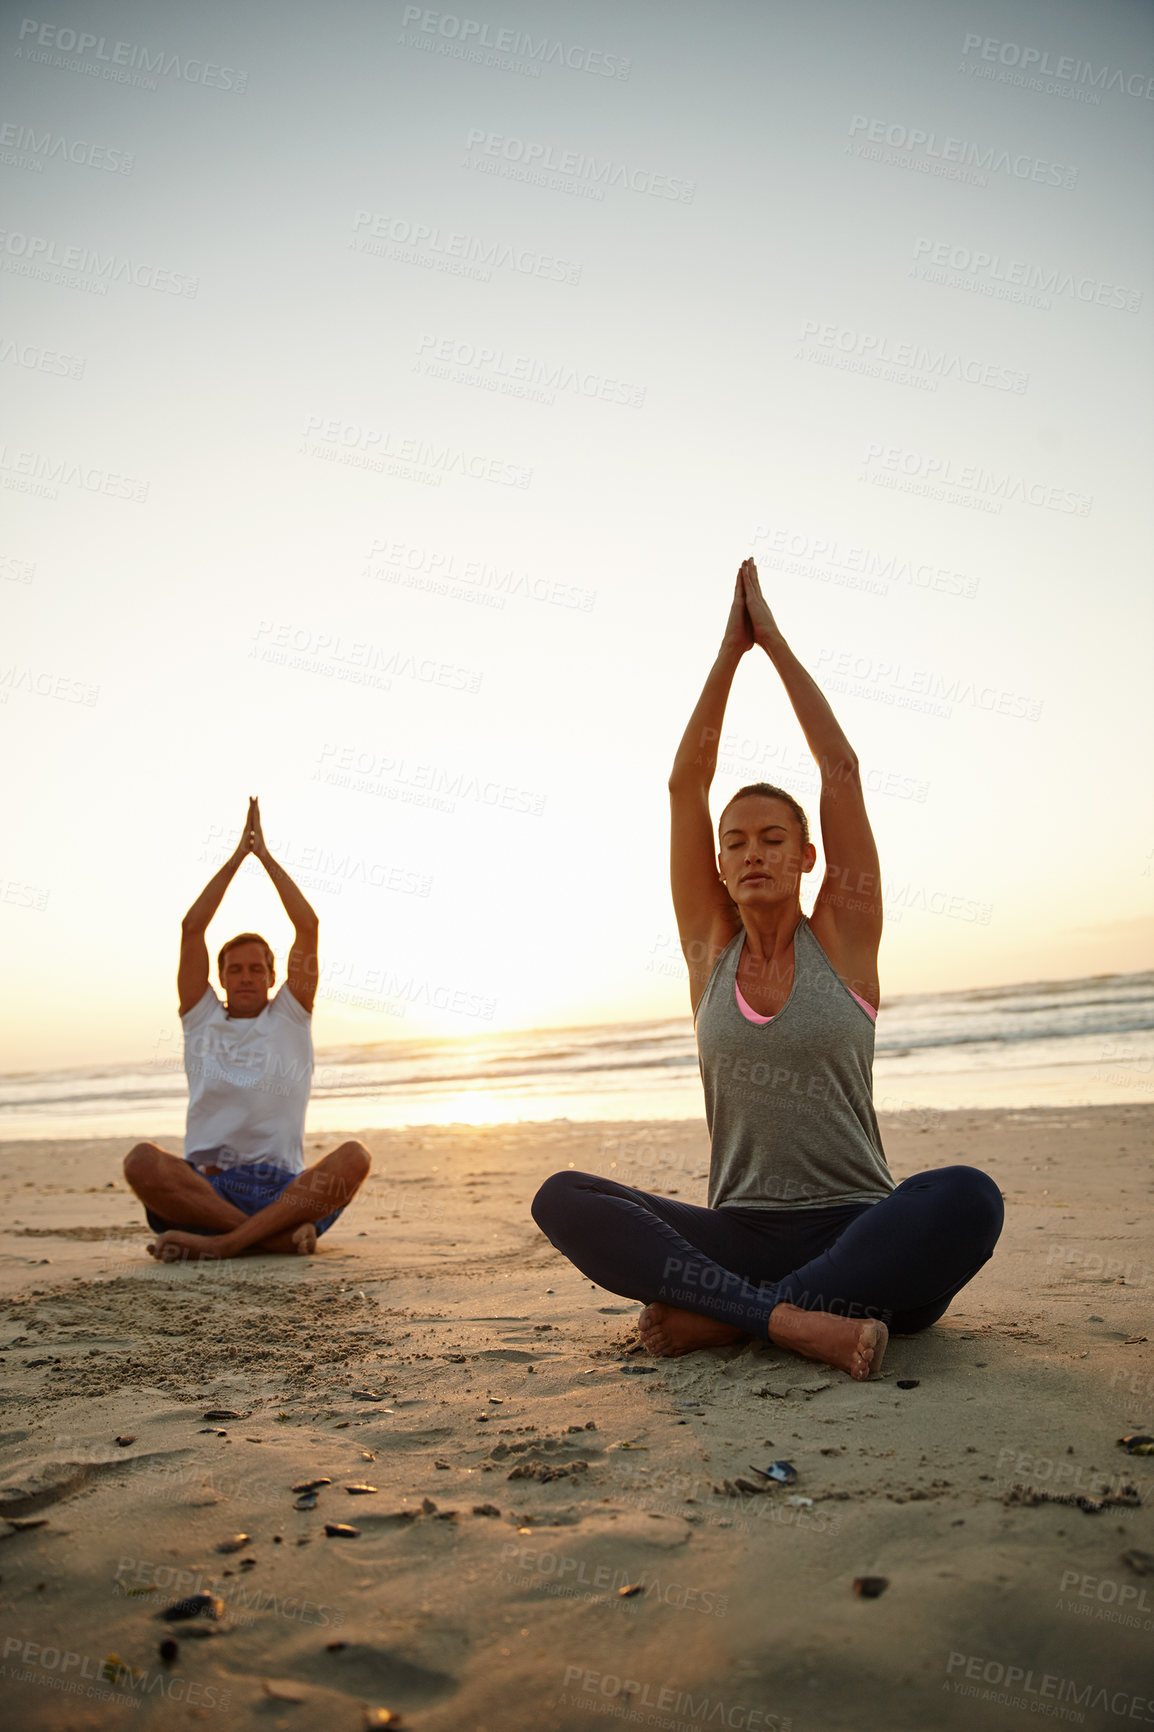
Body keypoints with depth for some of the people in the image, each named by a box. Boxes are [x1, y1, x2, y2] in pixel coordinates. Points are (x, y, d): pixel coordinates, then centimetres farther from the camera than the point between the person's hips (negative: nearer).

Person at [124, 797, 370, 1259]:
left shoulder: (290, 1018, 14)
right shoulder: (201, 1019, 16)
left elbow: (308, 926, 6)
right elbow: (191, 927, 7)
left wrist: (265, 855, 10)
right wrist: (237, 855, 10)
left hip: (285, 1191, 0)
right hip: (203, 1186, 0)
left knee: (353, 1157, -30)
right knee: (142, 1160, -31)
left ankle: (219, 1242, -32)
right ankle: (279, 1235, -29)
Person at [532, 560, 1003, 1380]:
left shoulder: (844, 940, 4)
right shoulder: (710, 948, 8)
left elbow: (842, 770, 0)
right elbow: (685, 784, 3)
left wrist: (774, 639, 6)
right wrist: (730, 647, 4)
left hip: (857, 1231, -1)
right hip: (739, 1237, 2)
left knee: (969, 1198, -34)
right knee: (562, 1198, -20)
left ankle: (717, 1315, -26)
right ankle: (793, 1320, -30)